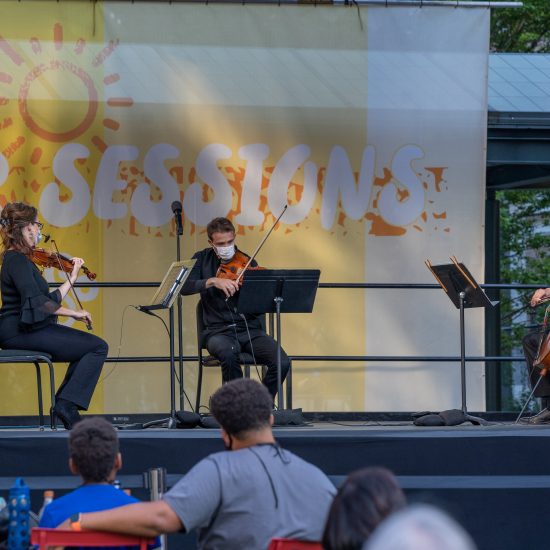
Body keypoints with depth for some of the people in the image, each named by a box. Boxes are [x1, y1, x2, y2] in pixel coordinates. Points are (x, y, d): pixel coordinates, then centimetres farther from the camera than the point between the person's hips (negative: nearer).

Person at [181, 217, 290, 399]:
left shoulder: (246, 263, 7)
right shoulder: (202, 260, 7)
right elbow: (184, 287, -10)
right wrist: (212, 281, -25)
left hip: (250, 329, 2)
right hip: (219, 331, -2)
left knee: (282, 363, -24)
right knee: (228, 352, -38)